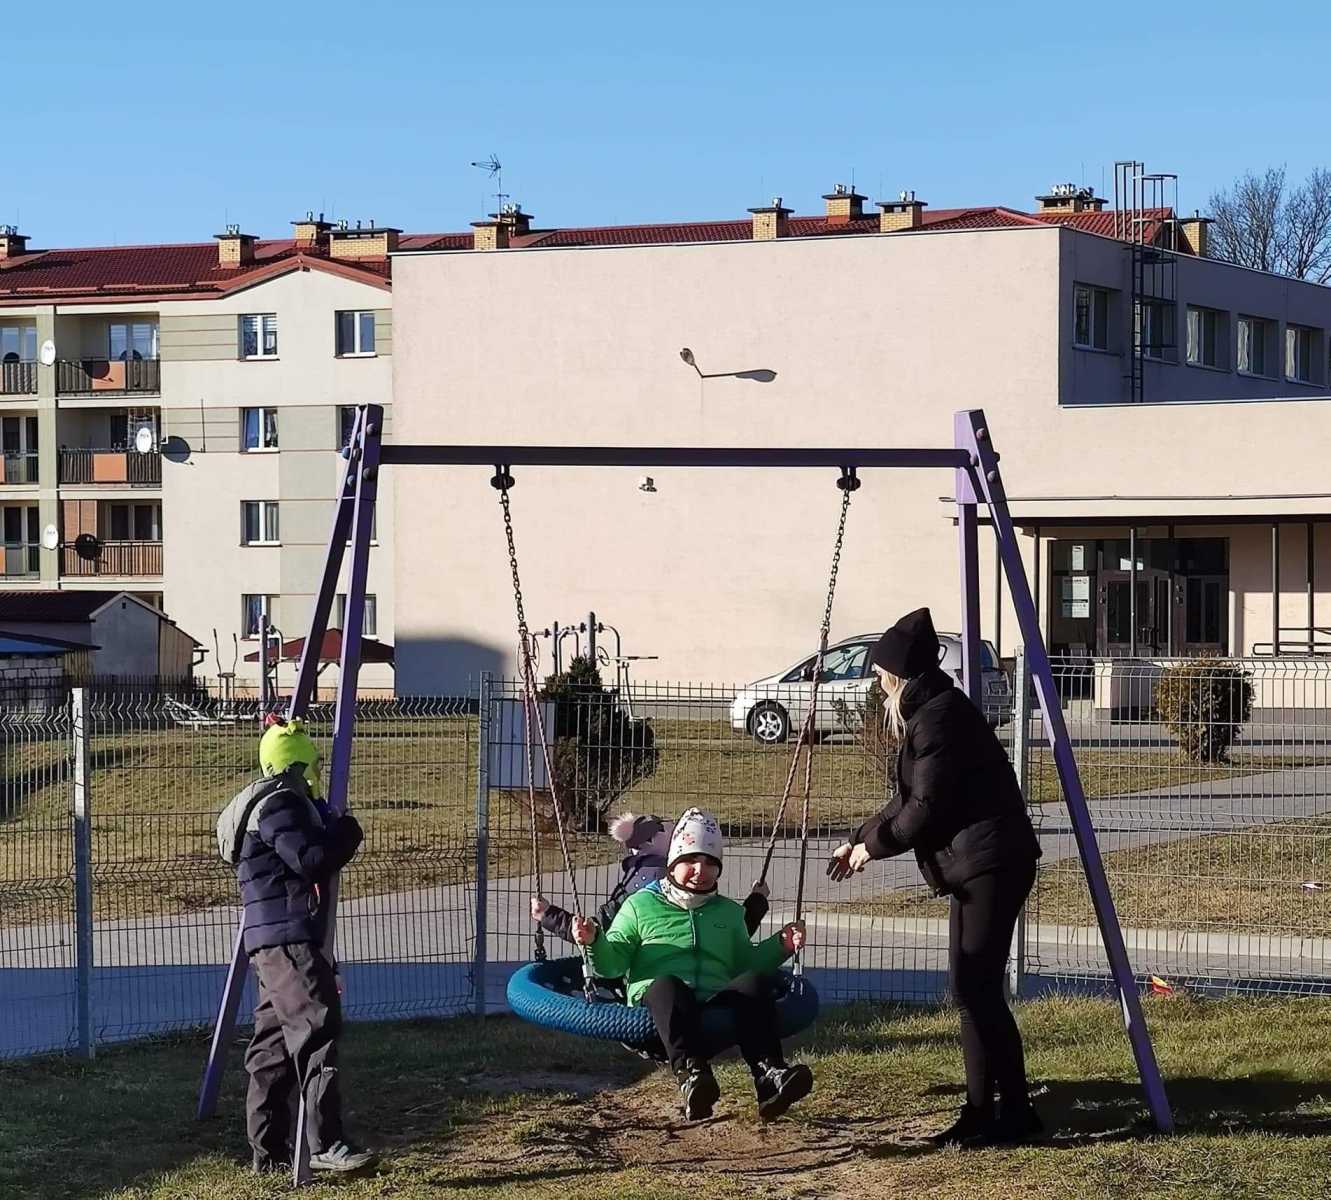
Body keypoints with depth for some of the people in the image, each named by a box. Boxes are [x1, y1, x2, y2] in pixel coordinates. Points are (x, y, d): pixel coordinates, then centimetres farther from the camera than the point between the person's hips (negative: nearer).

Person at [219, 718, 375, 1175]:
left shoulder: (283, 804, 22)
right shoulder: (278, 805, -12)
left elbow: (309, 858, 26)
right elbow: (313, 860, -20)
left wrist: (329, 828, 14)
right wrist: (347, 832, -5)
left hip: (273, 943, 11)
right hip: (286, 938, -11)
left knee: (275, 1043, 11)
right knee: (316, 1028, -17)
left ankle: (268, 1152, 15)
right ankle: (326, 1144, -23)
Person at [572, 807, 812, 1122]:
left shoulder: (729, 913, 29)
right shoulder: (641, 905, 17)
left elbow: (745, 963, 31)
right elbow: (612, 963, 12)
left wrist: (780, 946, 16)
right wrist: (594, 942, -9)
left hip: (717, 1006, 3)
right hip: (658, 1003, -3)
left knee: (754, 982, -29)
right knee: (667, 984, -40)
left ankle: (769, 1075, -47)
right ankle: (690, 1075, -64)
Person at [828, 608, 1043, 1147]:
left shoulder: (938, 717, -14)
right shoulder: (928, 712, 18)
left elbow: (927, 808, -16)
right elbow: (911, 800, 25)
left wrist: (874, 845, -3)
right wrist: (859, 840, 21)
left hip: (991, 862, -11)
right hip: (974, 864, 11)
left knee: (976, 986, -11)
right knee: (971, 987, 10)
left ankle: (1016, 1113, -8)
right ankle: (982, 1111, 13)